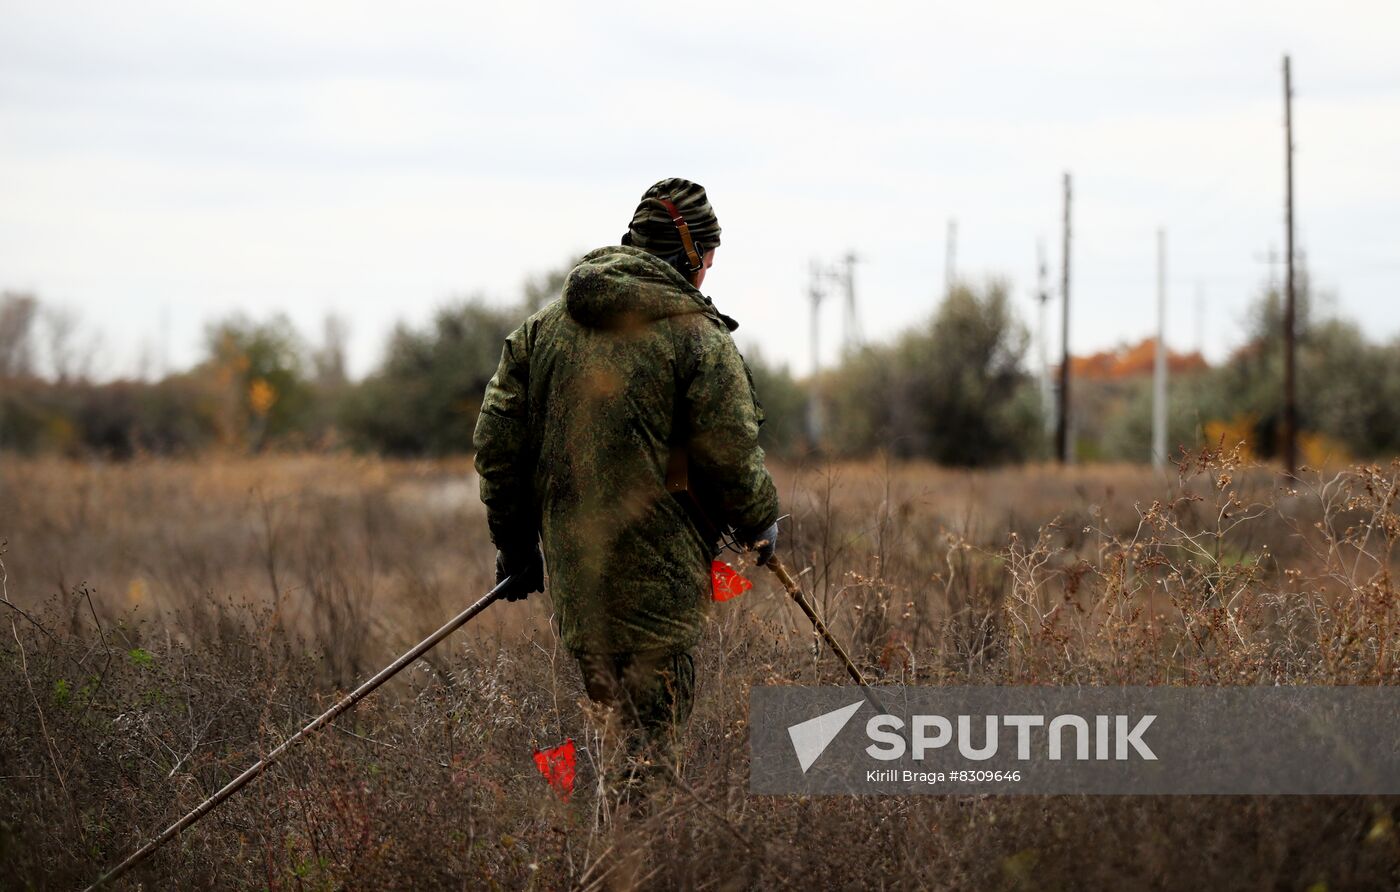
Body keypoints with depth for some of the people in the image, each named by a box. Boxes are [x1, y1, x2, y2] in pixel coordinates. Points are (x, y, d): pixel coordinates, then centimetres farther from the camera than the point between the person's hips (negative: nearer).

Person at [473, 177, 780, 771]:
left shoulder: (542, 327, 9)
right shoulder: (696, 336, -9)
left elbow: (497, 440, 11)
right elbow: (731, 458, -10)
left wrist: (514, 543, 21)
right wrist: (759, 522, 10)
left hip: (569, 569, 6)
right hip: (657, 577, -6)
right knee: (650, 738, -3)